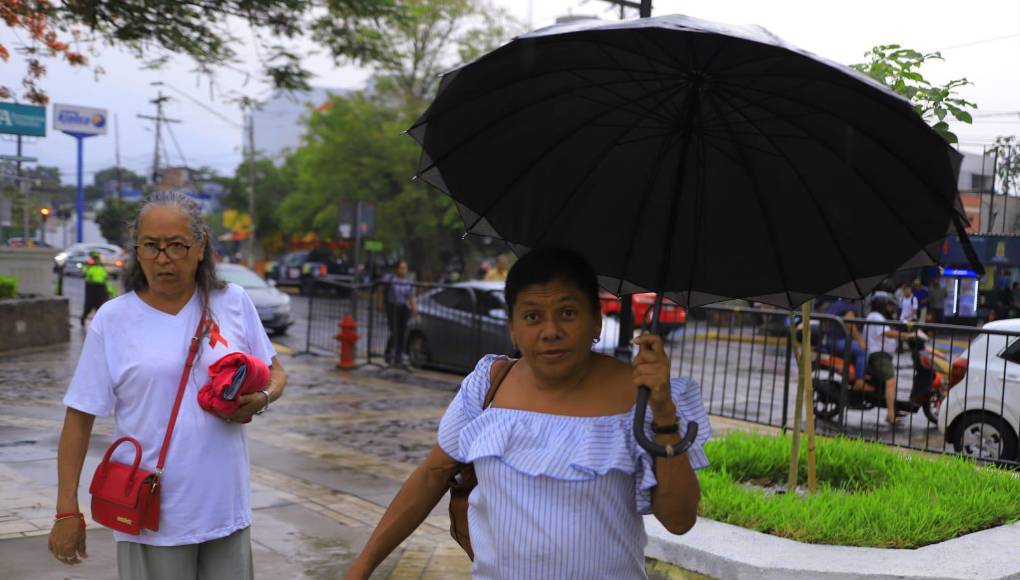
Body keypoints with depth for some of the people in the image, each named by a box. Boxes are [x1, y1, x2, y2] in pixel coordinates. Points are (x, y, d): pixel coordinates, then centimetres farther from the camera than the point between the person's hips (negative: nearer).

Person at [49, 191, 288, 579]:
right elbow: (80, 416, -1)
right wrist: (67, 511, -3)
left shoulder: (233, 302, 2)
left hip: (226, 506, 2)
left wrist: (261, 398, -10)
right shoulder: (112, 319, -3)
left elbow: (275, 372, 13)